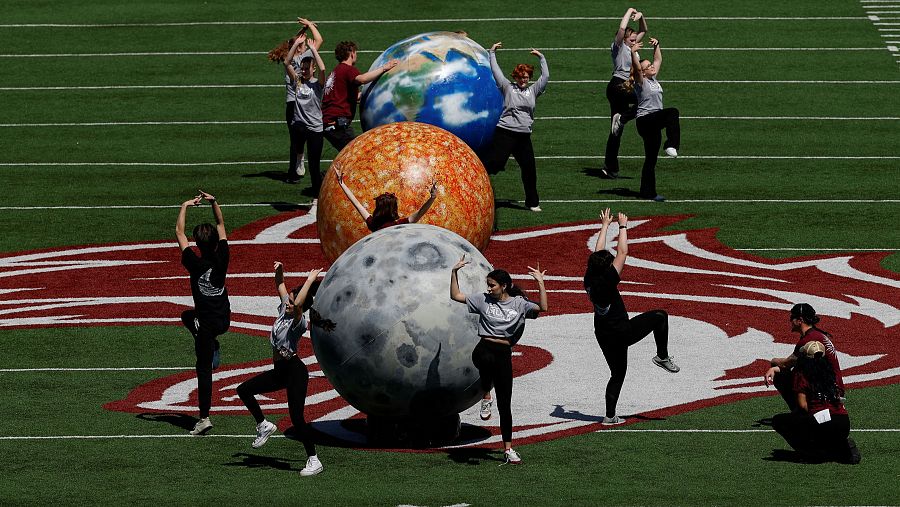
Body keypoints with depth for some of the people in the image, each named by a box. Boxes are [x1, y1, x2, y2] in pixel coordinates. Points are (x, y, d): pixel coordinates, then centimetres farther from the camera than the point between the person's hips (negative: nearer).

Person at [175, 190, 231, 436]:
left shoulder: (195, 263, -19)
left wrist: (185, 207, 1)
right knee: (188, 316, 33)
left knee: (204, 369, -2)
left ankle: (204, 418, -5)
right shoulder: (221, 259, -9)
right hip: (225, 318, 5)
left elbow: (179, 233, -8)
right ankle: (213, 349, 20)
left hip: (207, 322, -5)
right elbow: (222, 226, 6)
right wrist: (214, 202, 6)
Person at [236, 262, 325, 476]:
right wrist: (279, 271, 3)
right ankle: (263, 425, 23)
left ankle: (314, 461, -5)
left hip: (295, 371, -9)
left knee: (296, 418, -11)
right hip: (280, 372, 9)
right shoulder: (284, 311, 8)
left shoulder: (299, 321, -16)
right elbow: (281, 287, 20)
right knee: (244, 390, 11)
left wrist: (310, 281, -29)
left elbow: (297, 304, -36)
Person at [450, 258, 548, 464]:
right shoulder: (483, 300, 10)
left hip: (504, 354, 1)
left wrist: (540, 283, -14)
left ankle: (508, 448, 11)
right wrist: (454, 272, 6)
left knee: (504, 404, 3)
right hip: (484, 349, -1)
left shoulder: (519, 304, 6)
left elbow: (542, 308, -9)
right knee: (487, 360, -42)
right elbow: (456, 296, 14)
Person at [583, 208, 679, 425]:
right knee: (659, 316, 7)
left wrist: (605, 226, 20)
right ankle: (662, 357, 9)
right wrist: (622, 227, -3)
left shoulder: (589, 280, -3)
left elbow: (598, 253, 11)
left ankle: (610, 415, 12)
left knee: (617, 373, 17)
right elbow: (622, 252, -15)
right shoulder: (607, 281, -21)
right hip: (622, 332, -7)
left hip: (604, 336, 7)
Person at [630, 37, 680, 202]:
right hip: (645, 119, -9)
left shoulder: (653, 79, 18)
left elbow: (658, 60, 31)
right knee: (672, 112, -32)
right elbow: (637, 67, -24)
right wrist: (633, 53, -33)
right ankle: (671, 144, -38)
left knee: (651, 159, 8)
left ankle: (648, 192, 10)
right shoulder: (641, 81, -5)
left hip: (654, 123, 9)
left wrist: (656, 46, 29)